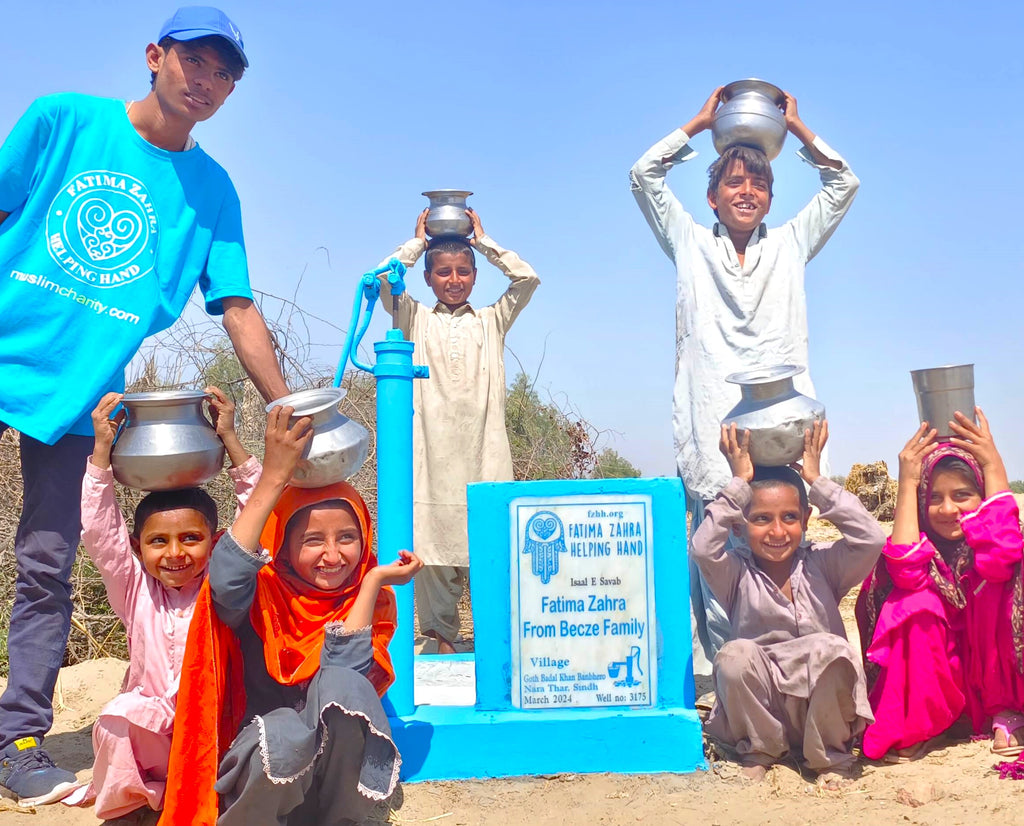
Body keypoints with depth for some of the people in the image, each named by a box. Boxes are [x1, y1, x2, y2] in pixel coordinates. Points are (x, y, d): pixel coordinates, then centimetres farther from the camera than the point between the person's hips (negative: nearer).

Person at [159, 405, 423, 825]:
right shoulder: (262, 592, -6)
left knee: (342, 685, -30)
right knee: (282, 735, -38)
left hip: (336, 763, 2)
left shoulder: (373, 601, -1)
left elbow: (342, 670, -19)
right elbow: (225, 579, -31)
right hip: (261, 764, -1)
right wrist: (273, 478, -31)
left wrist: (373, 581, -18)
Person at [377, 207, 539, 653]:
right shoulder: (414, 319, 16)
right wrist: (418, 240, 15)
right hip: (431, 445, 0)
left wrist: (483, 239, 17)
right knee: (431, 541, -3)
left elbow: (527, 278, 8)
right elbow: (383, 278, 1)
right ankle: (441, 639, 7)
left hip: (483, 448, 1)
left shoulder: (492, 321, 19)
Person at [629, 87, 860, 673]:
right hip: (713, 427, -1)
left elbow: (845, 184, 23)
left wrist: (798, 127, 23)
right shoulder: (691, 245, 18)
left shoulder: (790, 245, 22)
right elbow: (644, 176, 16)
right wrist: (700, 123, 22)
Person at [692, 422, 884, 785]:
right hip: (760, 712, 0)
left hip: (822, 709, 0)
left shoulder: (821, 565, 1)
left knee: (832, 649, -30)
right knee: (735, 654, -30)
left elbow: (871, 539, -16)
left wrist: (816, 479, -10)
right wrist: (740, 483, -15)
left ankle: (831, 759, -5)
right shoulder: (737, 572, -3)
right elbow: (702, 548, -24)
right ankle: (759, 753, -1)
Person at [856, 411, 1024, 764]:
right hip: (932, 679, 0)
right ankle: (919, 727, -14)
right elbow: (907, 570, -33)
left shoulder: (987, 541, -10)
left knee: (995, 586, -24)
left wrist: (994, 465, -29)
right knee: (917, 603, -27)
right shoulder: (922, 544, -8)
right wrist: (907, 482, -26)